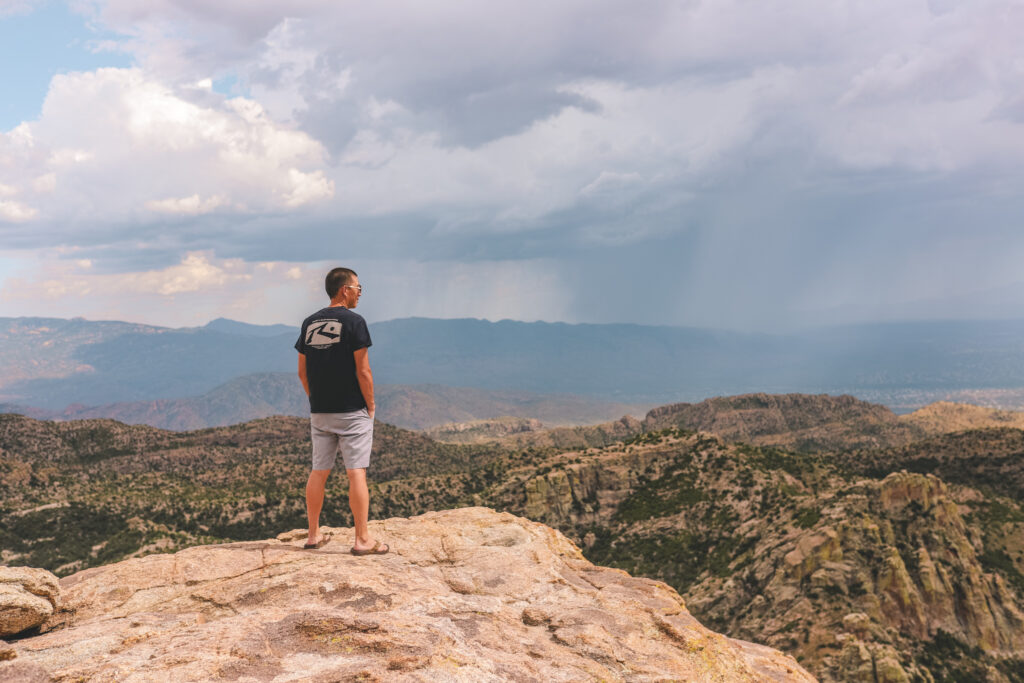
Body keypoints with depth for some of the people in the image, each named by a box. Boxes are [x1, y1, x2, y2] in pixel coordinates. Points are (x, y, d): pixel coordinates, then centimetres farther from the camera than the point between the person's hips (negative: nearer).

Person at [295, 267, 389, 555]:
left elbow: (302, 371, 10)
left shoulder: (309, 323, 8)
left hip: (319, 412, 6)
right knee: (356, 472, -3)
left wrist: (316, 401, 18)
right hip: (352, 412, -6)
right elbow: (362, 370, -13)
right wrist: (371, 404, -3)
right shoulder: (353, 321, -10)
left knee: (318, 472, 13)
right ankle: (362, 539, 0)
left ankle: (313, 534, 21)